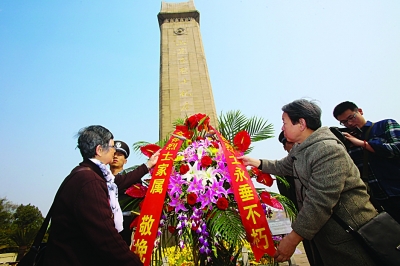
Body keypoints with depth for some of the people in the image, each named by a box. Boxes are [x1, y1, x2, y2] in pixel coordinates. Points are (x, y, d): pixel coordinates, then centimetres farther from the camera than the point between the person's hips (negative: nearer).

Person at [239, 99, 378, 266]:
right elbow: (283, 166, 22)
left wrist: (293, 238, -26)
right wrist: (254, 162, 15)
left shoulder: (328, 149, -26)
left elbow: (319, 202, -30)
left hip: (349, 236, -9)